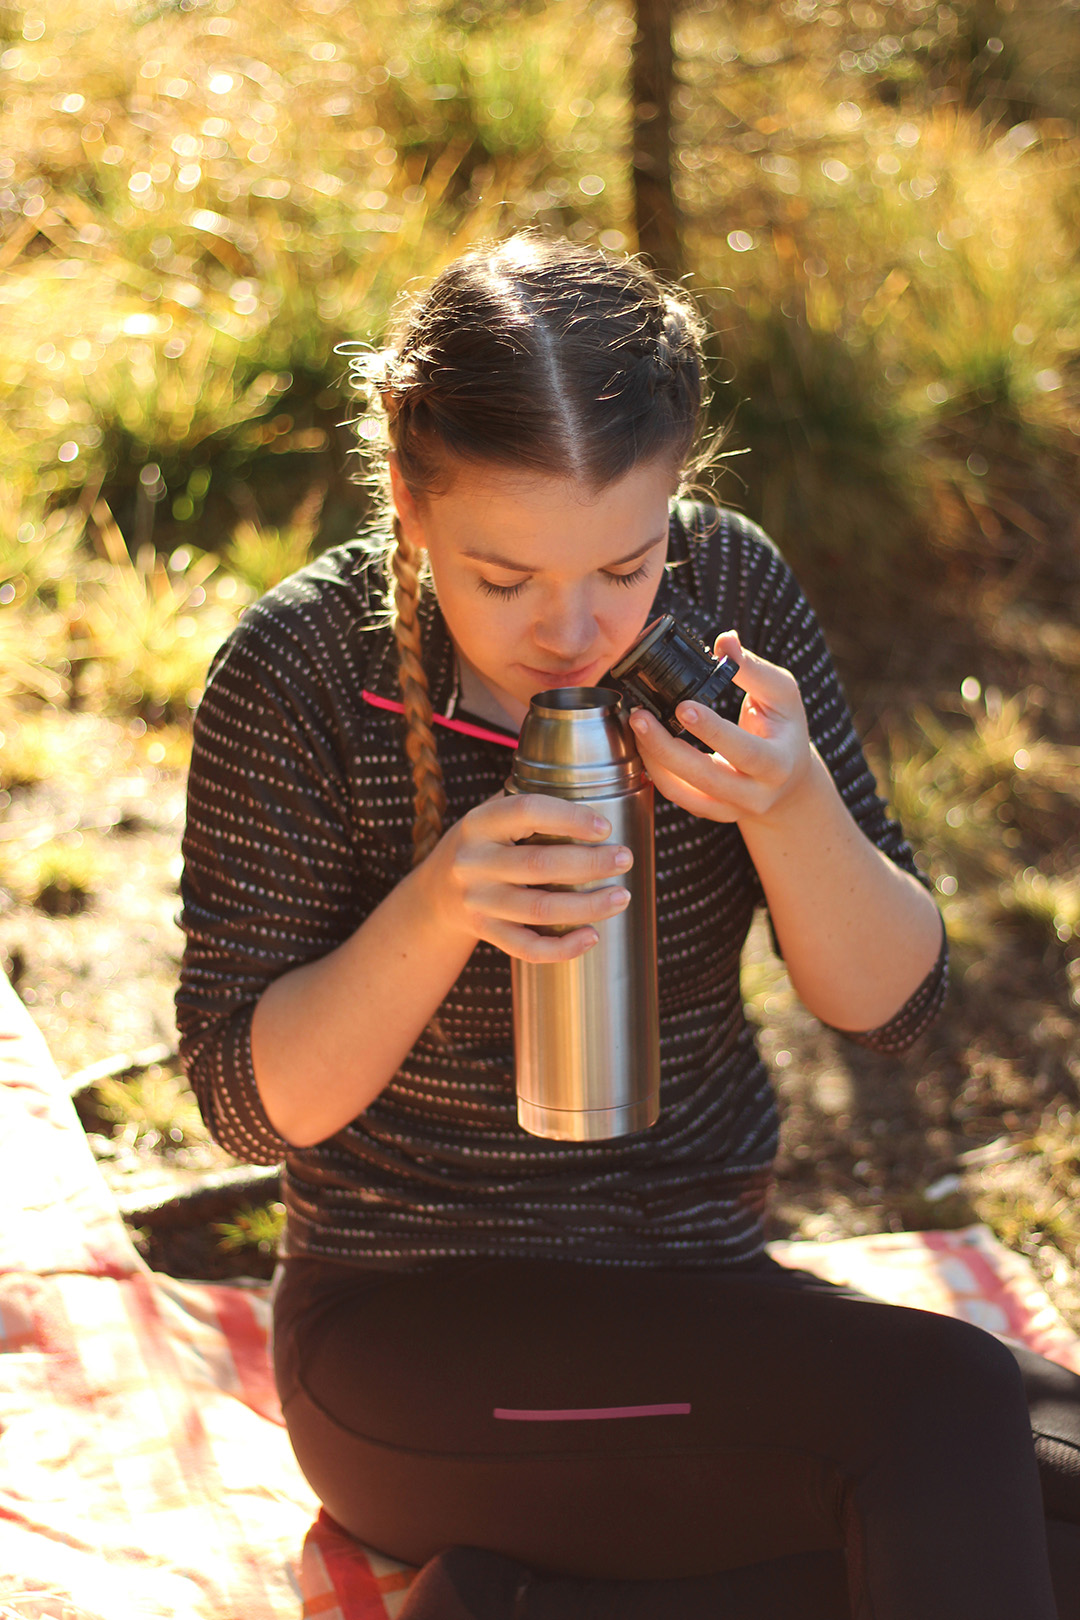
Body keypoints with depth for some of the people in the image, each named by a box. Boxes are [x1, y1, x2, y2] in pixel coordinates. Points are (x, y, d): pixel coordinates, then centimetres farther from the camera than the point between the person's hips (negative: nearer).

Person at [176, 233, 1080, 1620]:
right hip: (413, 1337, -6)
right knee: (942, 1404, -27)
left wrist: (789, 800, -23)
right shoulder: (300, 675, -13)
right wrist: (437, 911, -28)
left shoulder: (727, 590, -4)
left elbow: (893, 1007, -2)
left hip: (702, 1302, 6)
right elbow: (248, 1103, -11)